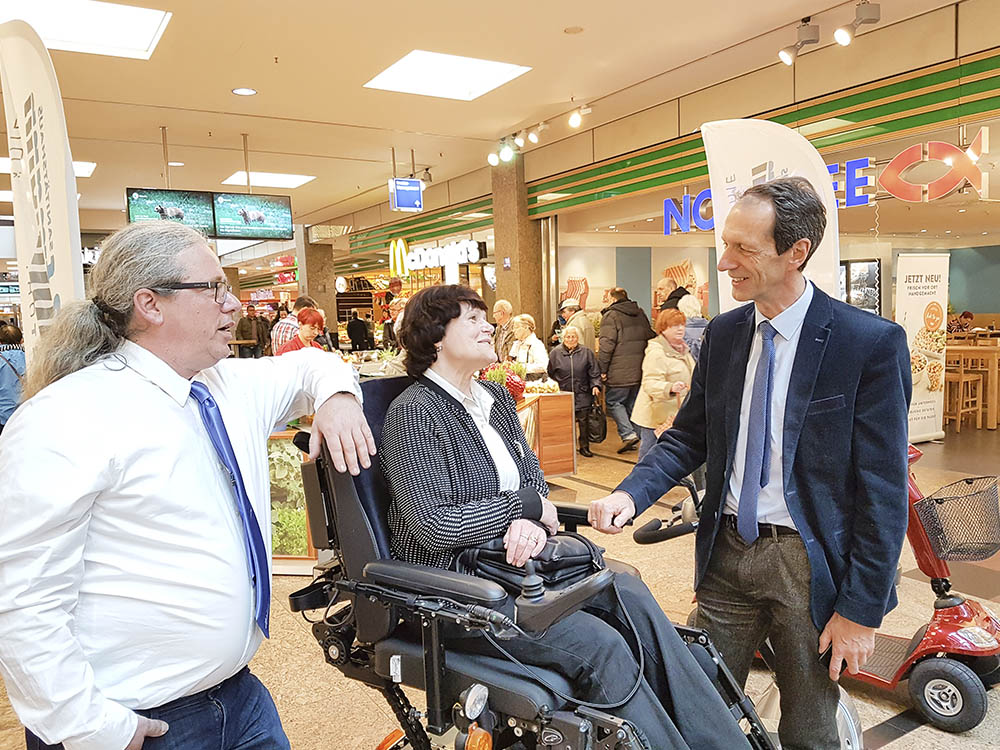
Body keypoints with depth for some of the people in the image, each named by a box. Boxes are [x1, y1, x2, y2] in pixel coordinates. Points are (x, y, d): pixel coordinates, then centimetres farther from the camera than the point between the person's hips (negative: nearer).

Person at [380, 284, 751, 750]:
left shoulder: (495, 398, 12)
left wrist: (533, 522, -13)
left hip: (514, 557, 7)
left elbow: (534, 480, 11)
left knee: (632, 598, -13)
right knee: (600, 644, -22)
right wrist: (527, 506, -12)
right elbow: (436, 526, -21)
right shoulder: (413, 413, -14)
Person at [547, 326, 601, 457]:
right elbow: (549, 374, 10)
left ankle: (584, 447, 13)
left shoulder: (587, 353, 5)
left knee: (584, 421, -1)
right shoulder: (555, 353, 5)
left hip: (583, 395, 0)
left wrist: (595, 385, -9)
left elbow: (594, 373, 5)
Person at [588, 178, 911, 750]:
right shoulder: (723, 333, 2)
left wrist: (862, 610, -12)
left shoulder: (871, 342, -14)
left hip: (808, 564, -4)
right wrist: (631, 494, -10)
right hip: (728, 549, 4)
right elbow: (690, 435, 8)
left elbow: (884, 488, -13)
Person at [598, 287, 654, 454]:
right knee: (632, 403, 15)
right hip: (640, 370, 7)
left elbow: (607, 345, -16)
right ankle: (634, 438, 18)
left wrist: (603, 369, -11)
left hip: (620, 372, -7)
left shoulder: (611, 316, -9)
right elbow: (650, 338, 19)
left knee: (613, 402, 4)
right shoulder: (640, 314, 14)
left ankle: (628, 434, -9)